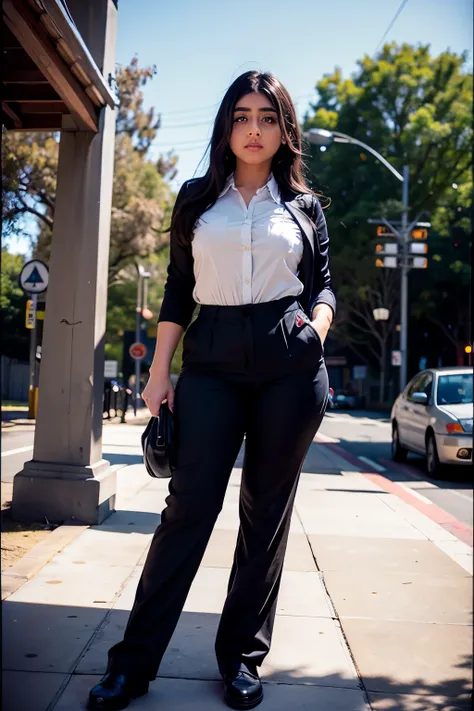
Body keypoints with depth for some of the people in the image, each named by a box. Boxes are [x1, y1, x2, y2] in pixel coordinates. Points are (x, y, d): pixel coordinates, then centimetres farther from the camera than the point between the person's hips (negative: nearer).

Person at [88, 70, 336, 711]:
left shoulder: (305, 206, 13)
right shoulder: (197, 198, 12)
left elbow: (323, 284, 14)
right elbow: (178, 290, 10)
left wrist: (317, 328, -8)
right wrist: (160, 372, 4)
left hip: (289, 366, 1)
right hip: (213, 363, 0)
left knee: (267, 512, 5)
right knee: (189, 505, -3)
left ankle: (243, 656, 20)